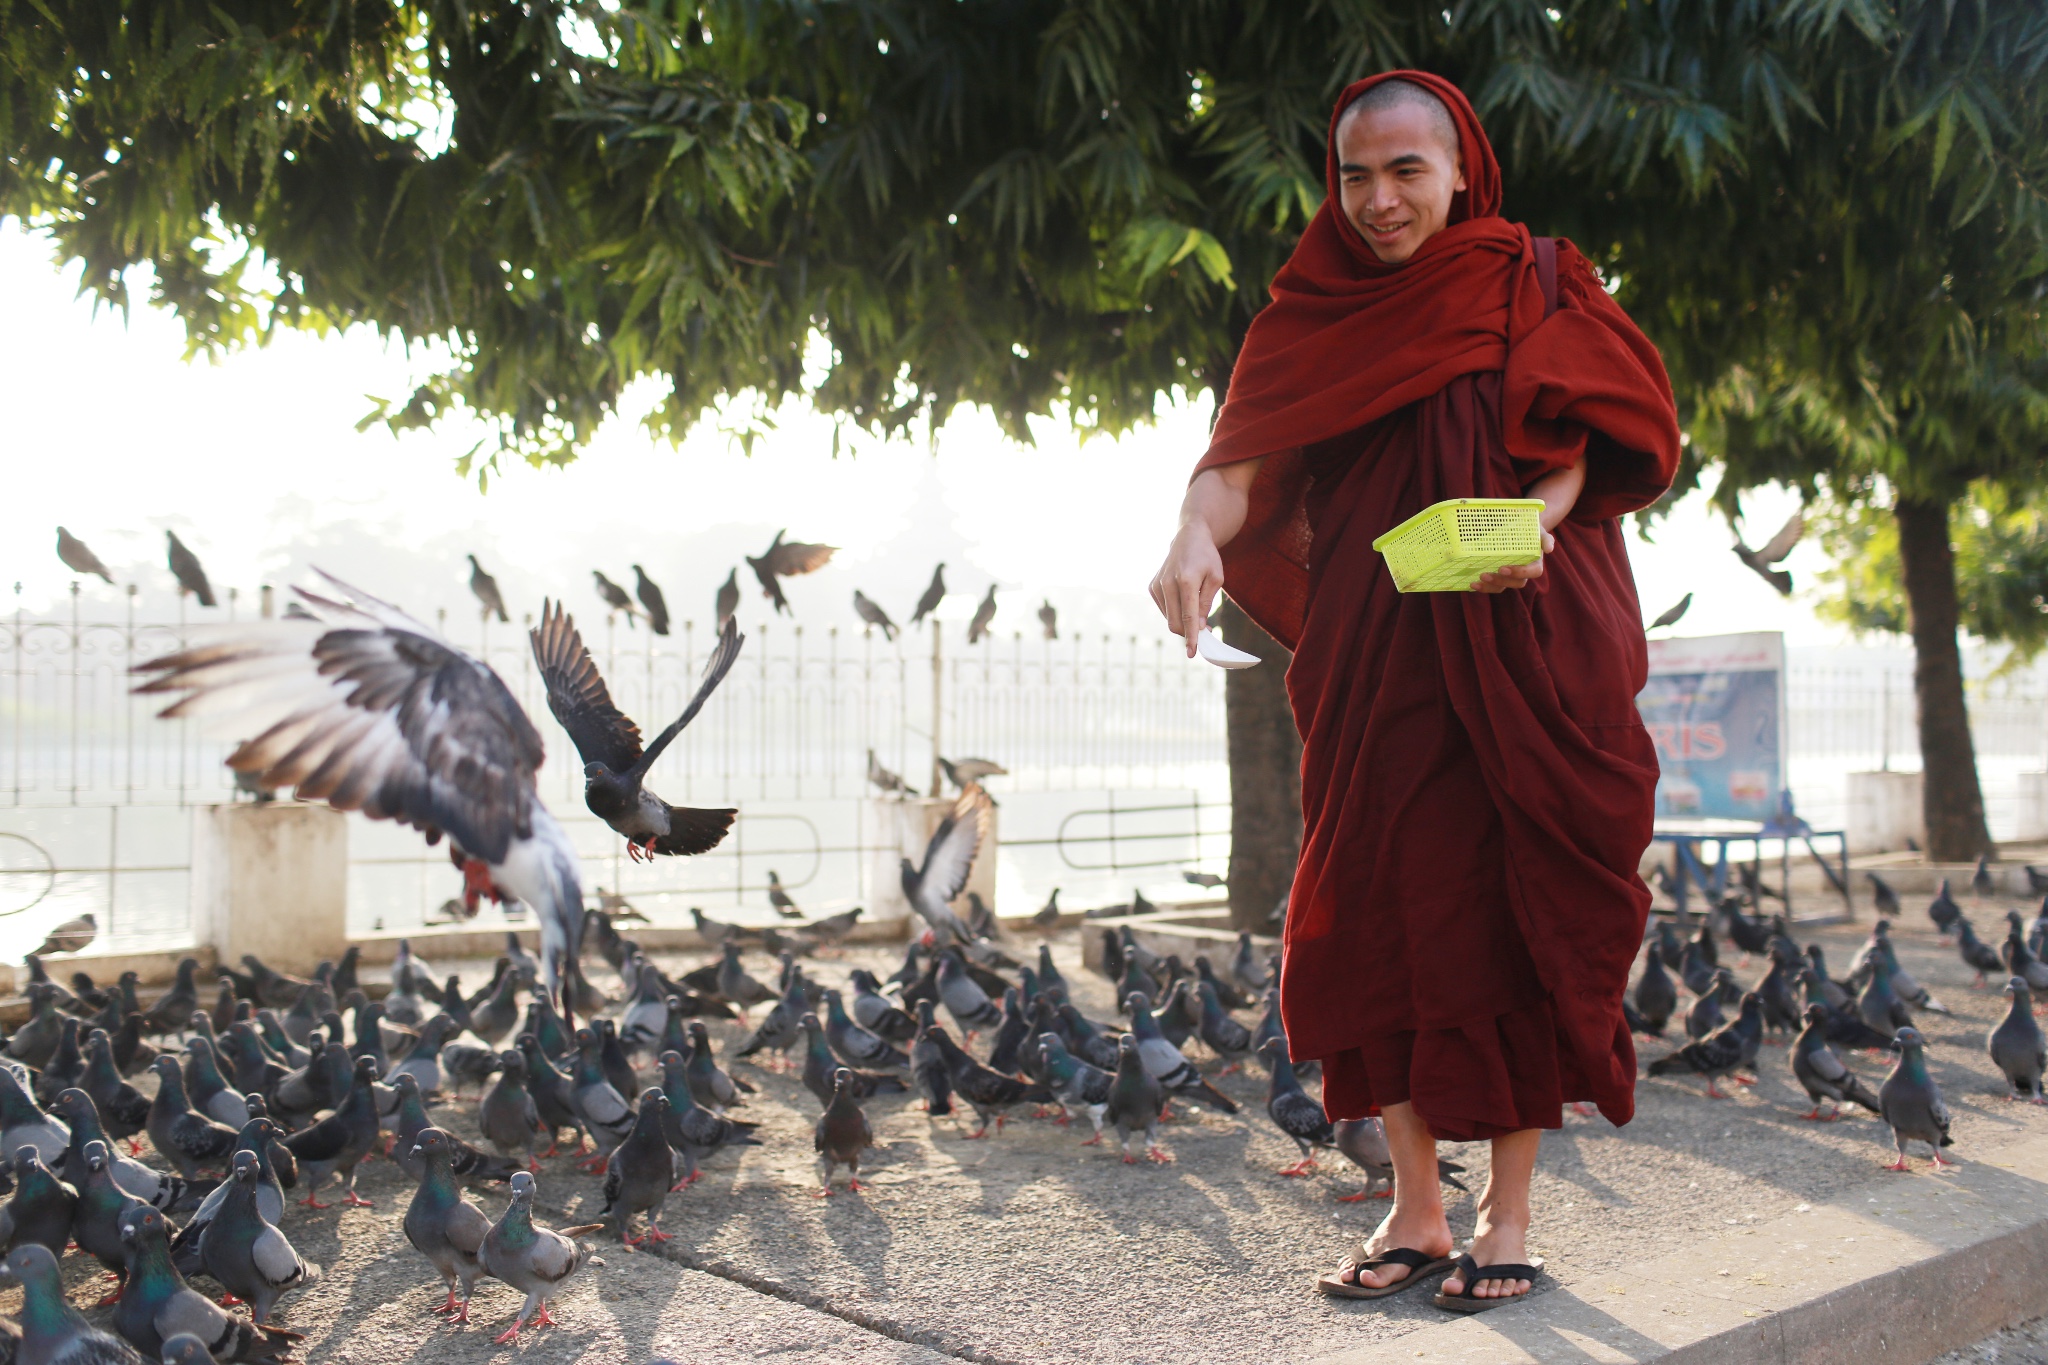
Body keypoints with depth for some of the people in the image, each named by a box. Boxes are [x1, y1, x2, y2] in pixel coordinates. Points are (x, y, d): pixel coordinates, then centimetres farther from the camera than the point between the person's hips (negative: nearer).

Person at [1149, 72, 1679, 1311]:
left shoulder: (1536, 286, 7)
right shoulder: (1315, 311, 10)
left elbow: (1582, 442, -3)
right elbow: (1246, 452, -3)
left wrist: (1532, 519, -25)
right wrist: (1198, 535, -25)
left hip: (1527, 647, -2)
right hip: (1374, 656, 2)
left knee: (1515, 916, -1)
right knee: (1380, 913, 0)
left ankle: (1511, 1213, 12)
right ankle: (1416, 1215, 12)